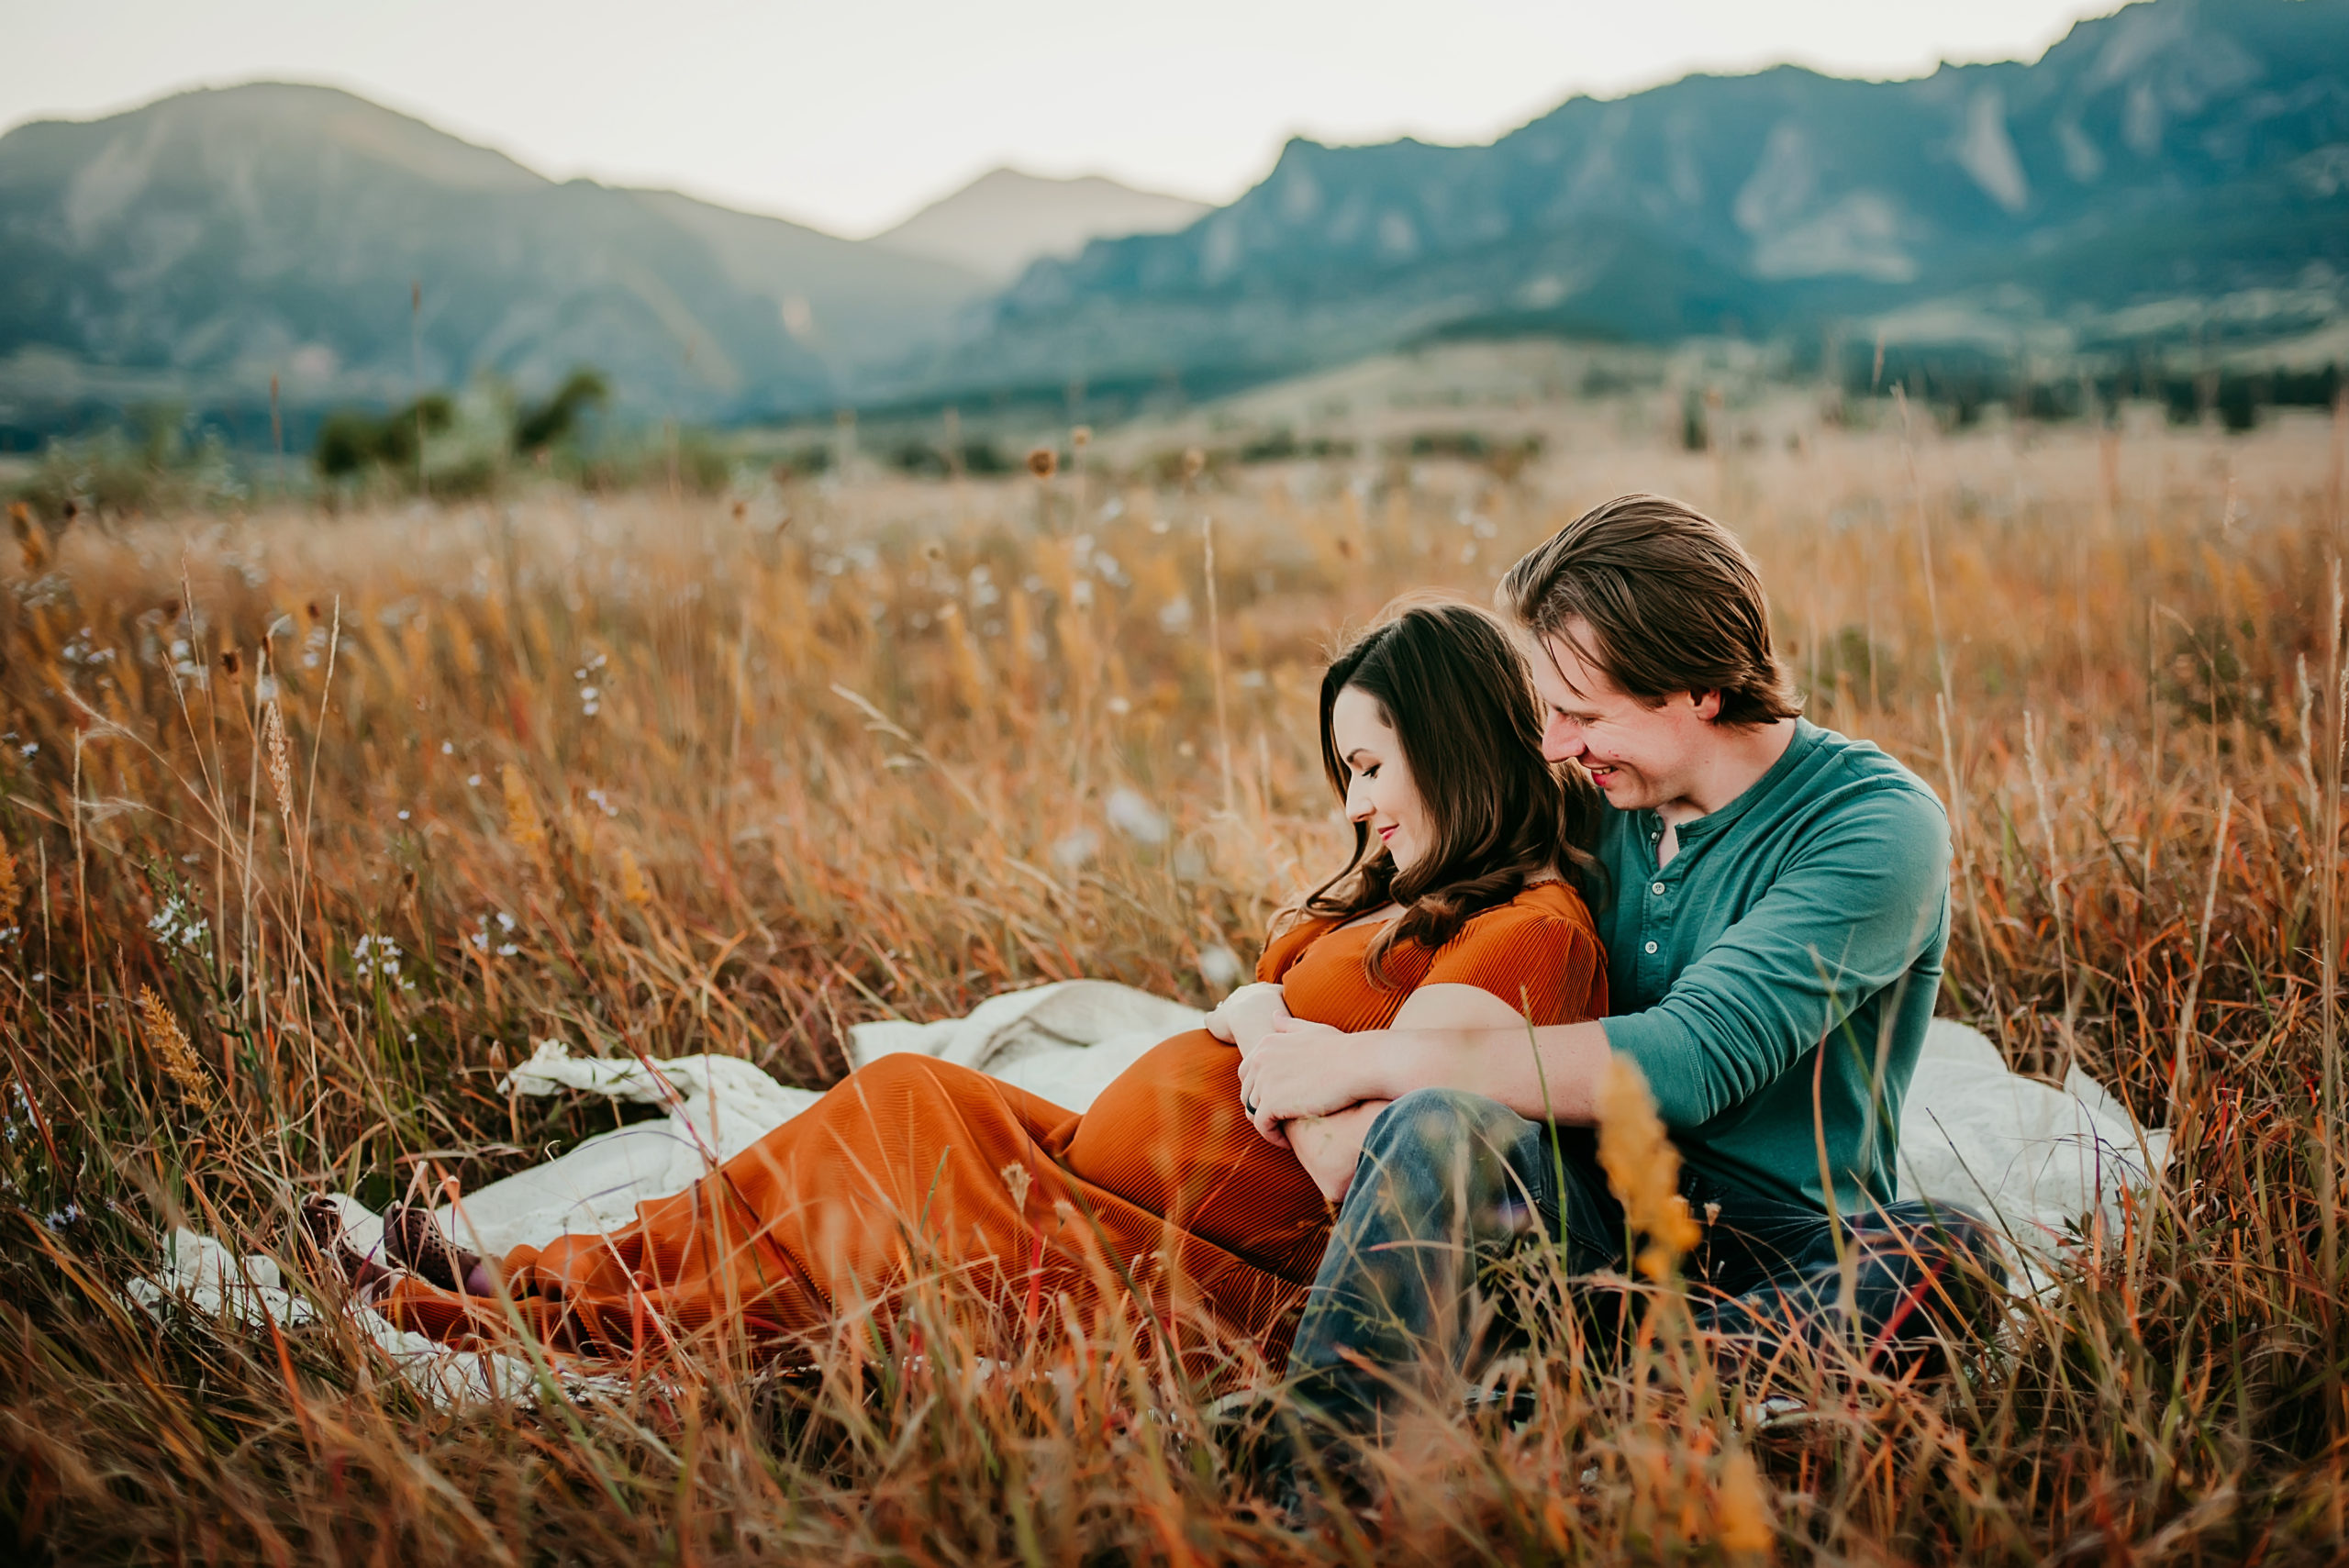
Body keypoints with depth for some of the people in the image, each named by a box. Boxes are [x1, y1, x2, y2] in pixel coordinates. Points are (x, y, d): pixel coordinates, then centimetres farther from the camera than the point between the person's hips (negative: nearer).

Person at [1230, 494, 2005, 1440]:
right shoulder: (1603, 797, 9)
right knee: (1439, 1124, -29)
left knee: (1946, 1257, -36)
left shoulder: (1877, 828, -10)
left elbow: (1688, 1060, -23)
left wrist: (1368, 1059, -21)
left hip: (1775, 1238, -3)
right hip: (1587, 1199, 4)